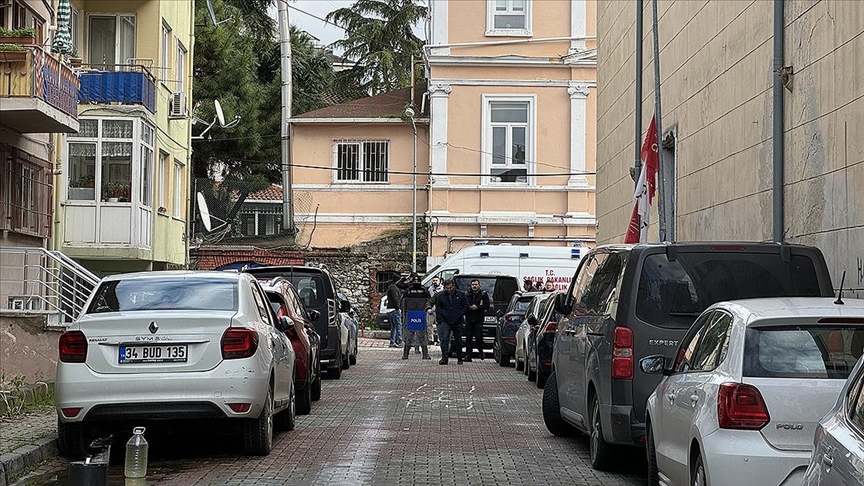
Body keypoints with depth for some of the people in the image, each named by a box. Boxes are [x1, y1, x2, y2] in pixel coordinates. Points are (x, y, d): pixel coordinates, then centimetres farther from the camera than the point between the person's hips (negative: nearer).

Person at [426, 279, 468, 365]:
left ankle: (459, 358, 23)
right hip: (445, 321, -1)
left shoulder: (460, 295, 3)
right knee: (444, 339, -14)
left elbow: (465, 306, 6)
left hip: (457, 322, 1)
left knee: (458, 341, 10)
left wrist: (460, 315, -5)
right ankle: (444, 358, -17)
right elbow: (438, 307, 10)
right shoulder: (440, 295, 3)